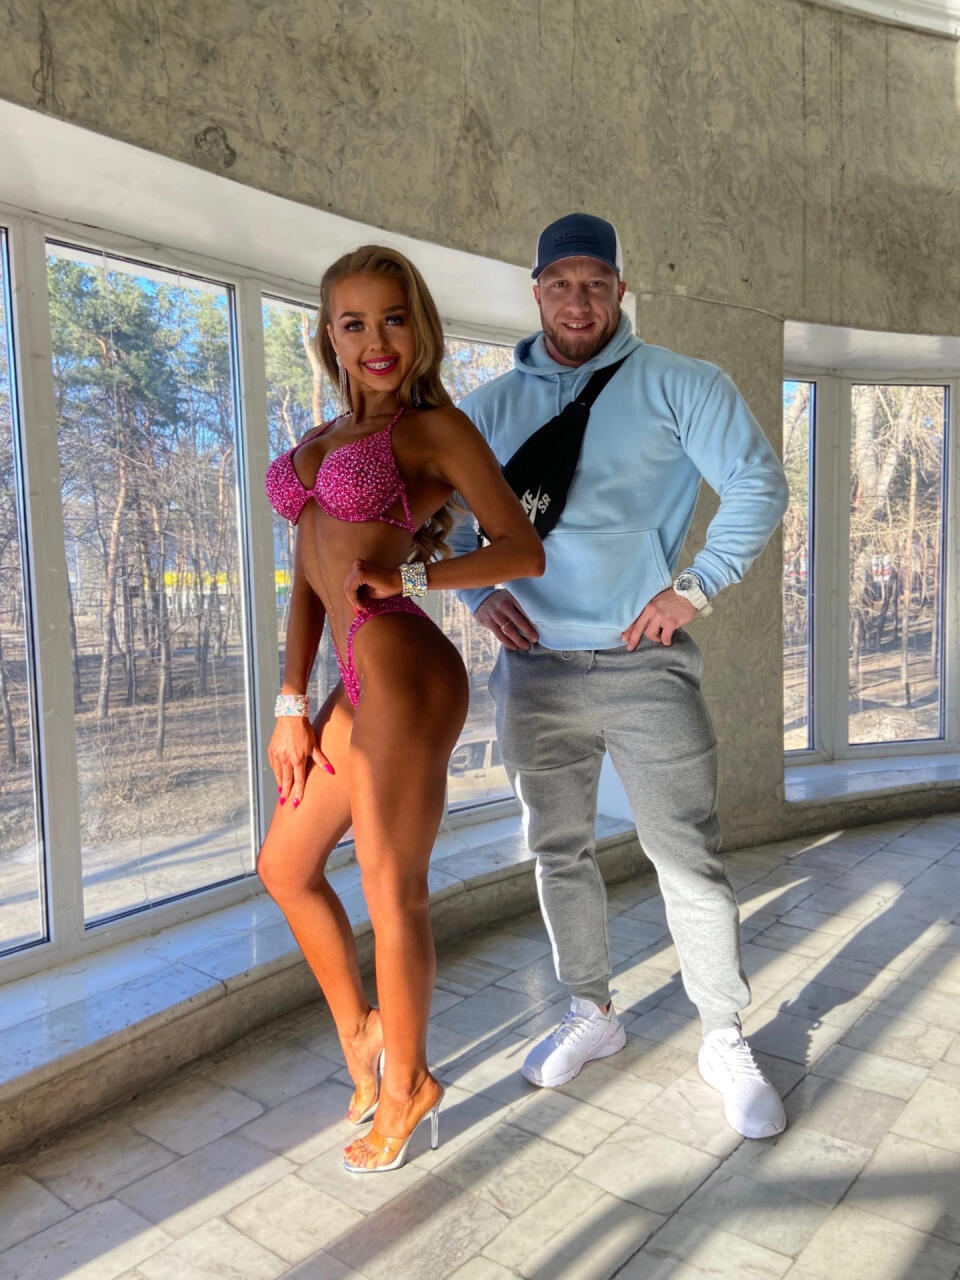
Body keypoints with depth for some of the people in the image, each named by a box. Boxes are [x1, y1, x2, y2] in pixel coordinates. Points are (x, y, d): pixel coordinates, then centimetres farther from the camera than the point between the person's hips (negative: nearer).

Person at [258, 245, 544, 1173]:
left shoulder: (434, 427, -3)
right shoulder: (322, 442, 18)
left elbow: (525, 551, -6)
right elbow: (308, 579, 15)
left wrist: (409, 580, -17)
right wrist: (291, 704, 10)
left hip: (404, 678, -8)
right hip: (357, 685, 8)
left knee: (392, 896, 6)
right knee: (284, 866, 20)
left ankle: (406, 1084, 32)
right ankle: (359, 1034, 41)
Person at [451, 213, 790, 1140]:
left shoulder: (675, 384, 1)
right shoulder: (490, 406, 10)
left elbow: (759, 485, -2)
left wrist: (695, 588, -9)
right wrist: (478, 593, 1)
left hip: (646, 665, -3)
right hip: (534, 670, 4)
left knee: (689, 860, 0)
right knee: (558, 854, 13)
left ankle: (726, 1042, 21)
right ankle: (591, 1016, 33)